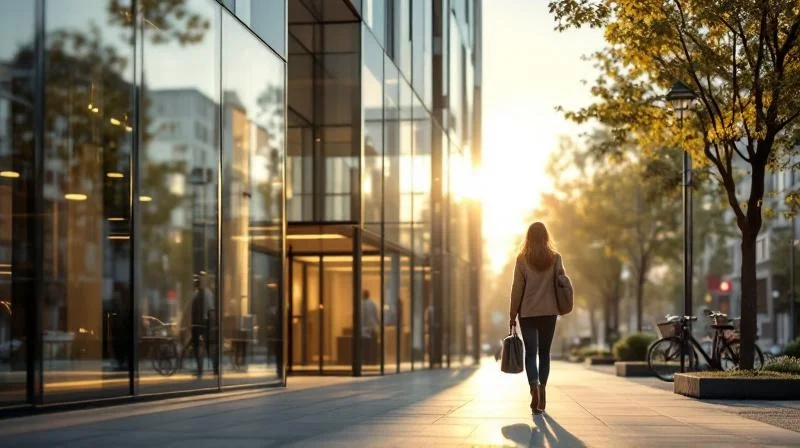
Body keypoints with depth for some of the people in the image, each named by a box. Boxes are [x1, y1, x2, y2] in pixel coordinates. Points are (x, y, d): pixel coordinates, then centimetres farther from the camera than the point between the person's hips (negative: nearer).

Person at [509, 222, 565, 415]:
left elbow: (517, 288, -5)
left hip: (527, 312, -1)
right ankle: (542, 389, 15)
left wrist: (512, 314, 1)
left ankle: (534, 388, -22)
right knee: (544, 352, 13)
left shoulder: (522, 259, -4)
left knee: (530, 352, -1)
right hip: (549, 312, 2)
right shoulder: (555, 258, 0)